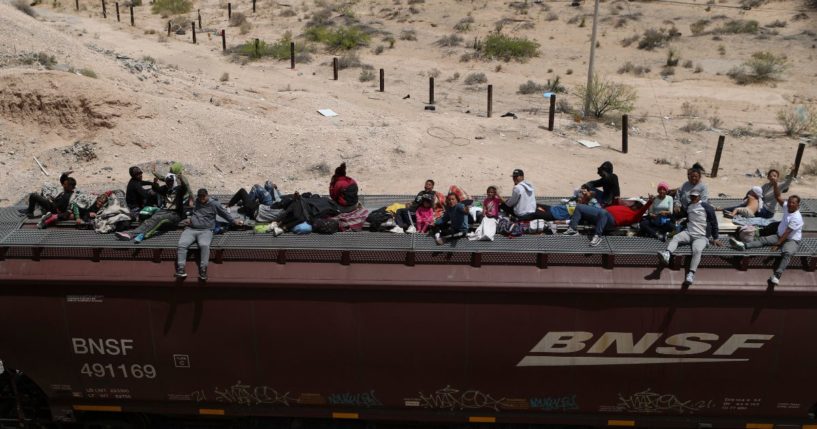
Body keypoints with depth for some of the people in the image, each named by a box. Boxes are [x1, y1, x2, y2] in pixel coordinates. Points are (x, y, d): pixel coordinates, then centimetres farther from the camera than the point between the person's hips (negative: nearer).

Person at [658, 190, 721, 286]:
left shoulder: (707, 207, 0)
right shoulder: (688, 206, 15)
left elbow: (714, 223, 5)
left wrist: (715, 238, 4)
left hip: (702, 236, -5)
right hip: (688, 233, 5)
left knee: (697, 250, -32)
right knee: (675, 238, -24)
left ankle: (691, 274, -42)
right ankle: (666, 255, -50)